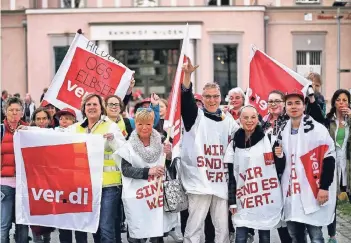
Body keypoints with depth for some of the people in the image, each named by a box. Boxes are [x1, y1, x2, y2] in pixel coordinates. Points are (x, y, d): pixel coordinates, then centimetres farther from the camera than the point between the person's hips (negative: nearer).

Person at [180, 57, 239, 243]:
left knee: (223, 227, 8)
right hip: (199, 181, -3)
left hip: (221, 182, 4)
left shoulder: (229, 121, 14)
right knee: (194, 227, -1)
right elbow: (186, 98, -14)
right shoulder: (195, 116, 4)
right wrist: (187, 75, -27)